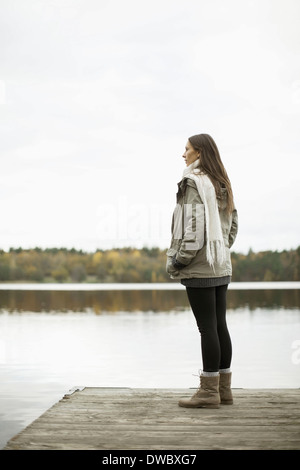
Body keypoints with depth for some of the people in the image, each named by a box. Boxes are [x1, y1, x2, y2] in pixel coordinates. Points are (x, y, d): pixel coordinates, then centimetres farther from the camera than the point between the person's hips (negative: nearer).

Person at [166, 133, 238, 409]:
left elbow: (195, 225, -20)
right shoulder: (222, 184, 15)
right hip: (221, 266, 9)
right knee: (220, 325, 11)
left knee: (207, 328, -5)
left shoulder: (194, 182, -12)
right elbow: (233, 224, 18)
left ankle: (209, 391, 0)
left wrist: (177, 261, -14)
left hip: (199, 267, -9)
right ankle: (224, 388, 17)